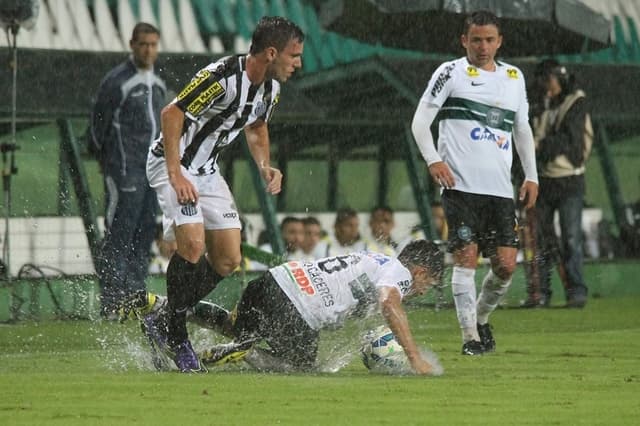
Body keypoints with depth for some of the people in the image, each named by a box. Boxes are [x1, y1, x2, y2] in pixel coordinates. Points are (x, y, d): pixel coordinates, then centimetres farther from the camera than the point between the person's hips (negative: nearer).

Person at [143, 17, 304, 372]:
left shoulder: (271, 88, 1)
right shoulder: (222, 77, -27)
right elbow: (171, 113, -25)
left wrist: (265, 165, 4)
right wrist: (176, 175, -27)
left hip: (207, 170, 9)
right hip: (173, 164, -9)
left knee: (228, 261, 1)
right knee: (193, 246, -24)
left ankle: (163, 313, 15)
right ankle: (175, 335, -10)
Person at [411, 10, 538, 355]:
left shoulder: (514, 77, 18)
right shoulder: (450, 73, 3)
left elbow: (522, 128, 27)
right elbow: (420, 121, 0)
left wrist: (531, 175, 20)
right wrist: (433, 160, -15)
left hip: (501, 189, 4)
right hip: (460, 185, -4)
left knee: (506, 264, -2)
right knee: (466, 259, -9)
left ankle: (481, 318, 23)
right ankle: (470, 336, -3)